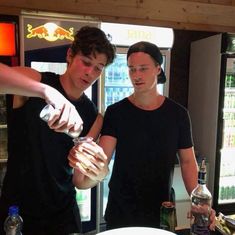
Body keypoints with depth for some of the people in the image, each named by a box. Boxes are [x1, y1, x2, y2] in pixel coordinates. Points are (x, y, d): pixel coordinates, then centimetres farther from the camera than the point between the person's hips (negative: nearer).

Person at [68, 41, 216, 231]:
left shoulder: (178, 114, -4)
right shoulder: (115, 112, -8)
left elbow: (188, 162, 0)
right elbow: (102, 159, -17)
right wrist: (85, 158, -39)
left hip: (161, 212, 1)